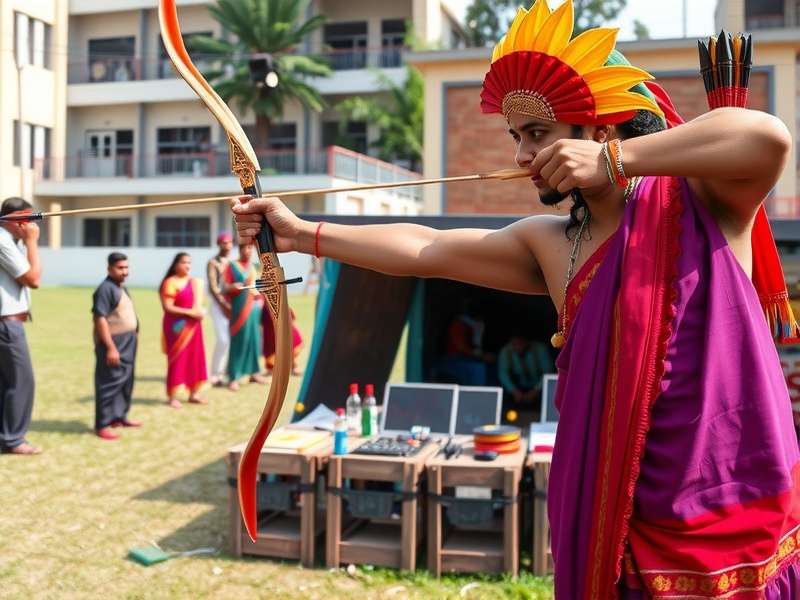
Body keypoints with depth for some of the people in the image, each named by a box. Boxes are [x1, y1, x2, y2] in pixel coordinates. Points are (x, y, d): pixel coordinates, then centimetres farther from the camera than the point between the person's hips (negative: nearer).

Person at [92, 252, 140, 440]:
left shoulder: (122, 287, 13)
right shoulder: (105, 288, -16)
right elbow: (100, 319, -21)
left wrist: (134, 336, 20)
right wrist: (111, 348, -23)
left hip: (127, 344, 10)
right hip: (113, 344, -10)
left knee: (126, 382, 16)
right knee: (109, 383, -5)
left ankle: (120, 416, 28)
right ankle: (102, 425, 1)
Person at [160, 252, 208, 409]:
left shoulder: (195, 282, 13)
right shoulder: (170, 282, -10)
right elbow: (167, 307, -16)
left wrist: (199, 311, -7)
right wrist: (189, 312, -20)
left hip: (192, 326, 7)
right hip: (177, 326, -7)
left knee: (195, 358, 9)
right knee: (177, 360, -4)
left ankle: (194, 393, 18)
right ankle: (172, 397, 3)